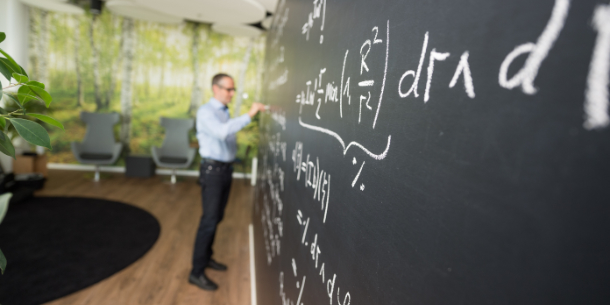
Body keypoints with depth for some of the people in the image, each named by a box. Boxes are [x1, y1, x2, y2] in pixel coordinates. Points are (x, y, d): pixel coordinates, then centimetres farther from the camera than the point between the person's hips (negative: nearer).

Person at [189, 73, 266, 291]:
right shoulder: (206, 112, -13)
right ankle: (196, 272, 5)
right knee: (209, 220, -6)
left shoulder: (225, 111, 13)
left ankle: (206, 257, 31)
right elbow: (222, 132, -32)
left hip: (226, 168, 8)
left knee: (217, 217, 15)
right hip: (212, 170, -8)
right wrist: (248, 115, -33)